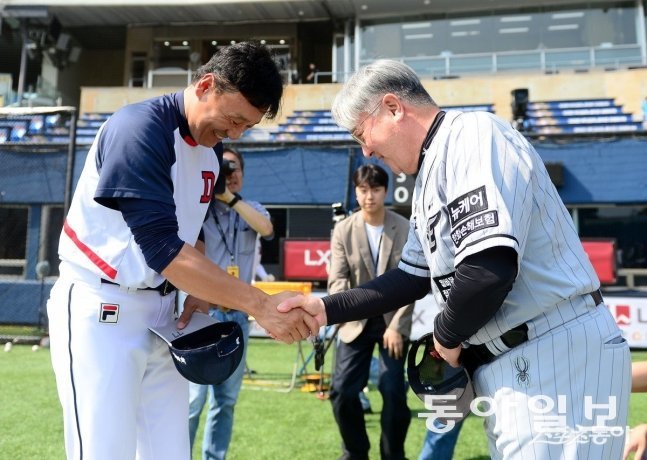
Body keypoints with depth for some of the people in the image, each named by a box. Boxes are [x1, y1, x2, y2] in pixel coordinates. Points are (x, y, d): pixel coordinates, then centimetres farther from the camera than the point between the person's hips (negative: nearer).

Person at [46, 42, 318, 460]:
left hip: (163, 313, 8)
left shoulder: (213, 149, 7)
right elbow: (162, 246, -27)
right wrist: (261, 305, -30)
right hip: (100, 309, -7)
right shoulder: (139, 128, -19)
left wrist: (199, 292, 1)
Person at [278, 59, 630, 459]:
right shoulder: (428, 179, 14)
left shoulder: (473, 134, -16)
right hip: (510, 368, 9)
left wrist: (446, 335, -10)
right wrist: (327, 309, 11)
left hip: (559, 359, -9)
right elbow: (414, 277, 19)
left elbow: (490, 268, -28)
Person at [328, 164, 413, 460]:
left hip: (394, 320, -1)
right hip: (356, 320, 2)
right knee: (341, 390, -1)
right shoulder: (343, 231, -3)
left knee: (393, 391, -4)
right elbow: (337, 279, -7)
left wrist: (397, 325, -14)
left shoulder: (406, 230, -6)